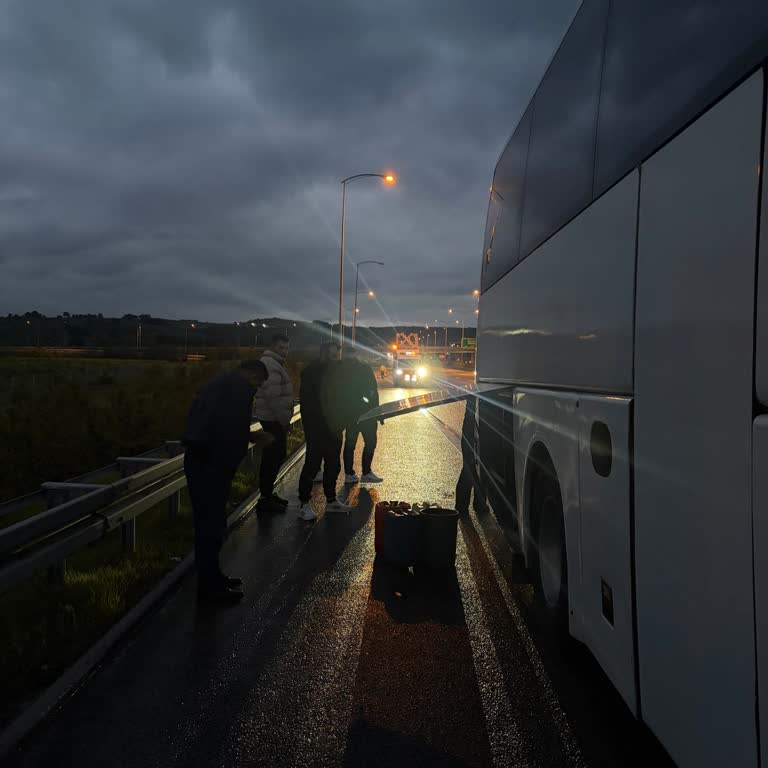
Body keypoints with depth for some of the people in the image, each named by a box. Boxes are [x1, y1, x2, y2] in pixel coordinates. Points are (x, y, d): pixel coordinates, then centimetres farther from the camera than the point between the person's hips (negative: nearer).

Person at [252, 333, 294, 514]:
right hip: (273, 419, -11)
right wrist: (283, 418, -19)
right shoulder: (269, 364, -14)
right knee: (272, 457, -8)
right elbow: (272, 395, -22)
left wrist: (285, 417, 18)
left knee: (276, 455, 15)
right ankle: (266, 498, -2)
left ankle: (268, 493, 25)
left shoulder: (275, 363, 20)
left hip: (277, 419, 11)